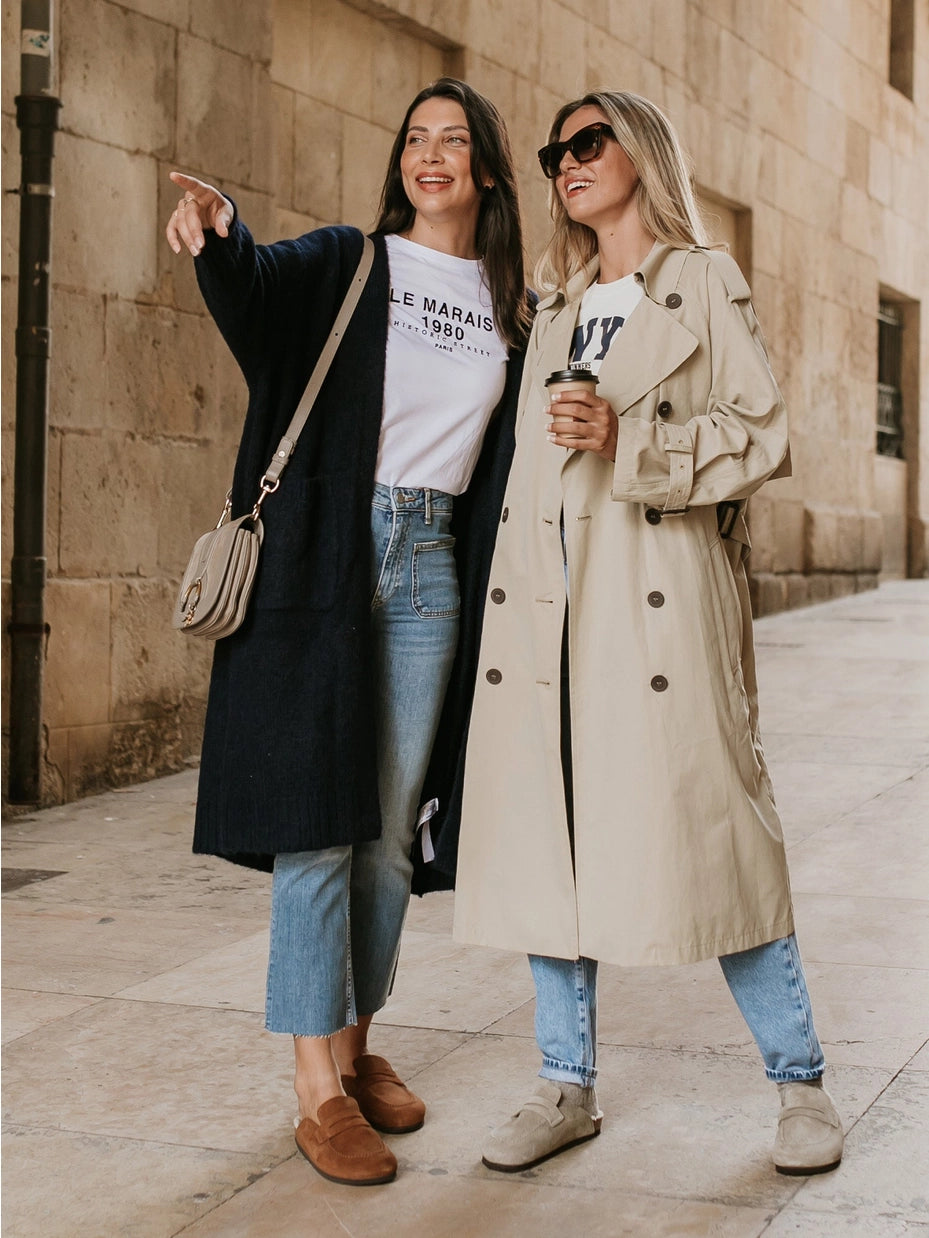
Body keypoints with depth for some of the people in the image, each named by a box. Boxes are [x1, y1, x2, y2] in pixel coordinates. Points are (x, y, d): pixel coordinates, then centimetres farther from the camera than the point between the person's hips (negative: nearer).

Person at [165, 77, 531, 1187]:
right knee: (317, 824, -5)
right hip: (324, 555, -4)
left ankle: (357, 1044, 25)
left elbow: (523, 448, 19)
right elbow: (252, 288, -19)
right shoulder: (345, 263, 2)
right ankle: (317, 1087, 2)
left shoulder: (517, 311, 14)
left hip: (429, 567, 4)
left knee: (389, 832, 9)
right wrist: (216, 229, -40)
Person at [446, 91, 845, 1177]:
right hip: (543, 596, 5)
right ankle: (567, 1087, 16)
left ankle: (798, 1082, 9)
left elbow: (762, 436, -3)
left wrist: (629, 441, -15)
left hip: (656, 594, -5)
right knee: (547, 831, 4)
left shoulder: (704, 284, 5)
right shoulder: (556, 305, 21)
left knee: (699, 824, -6)